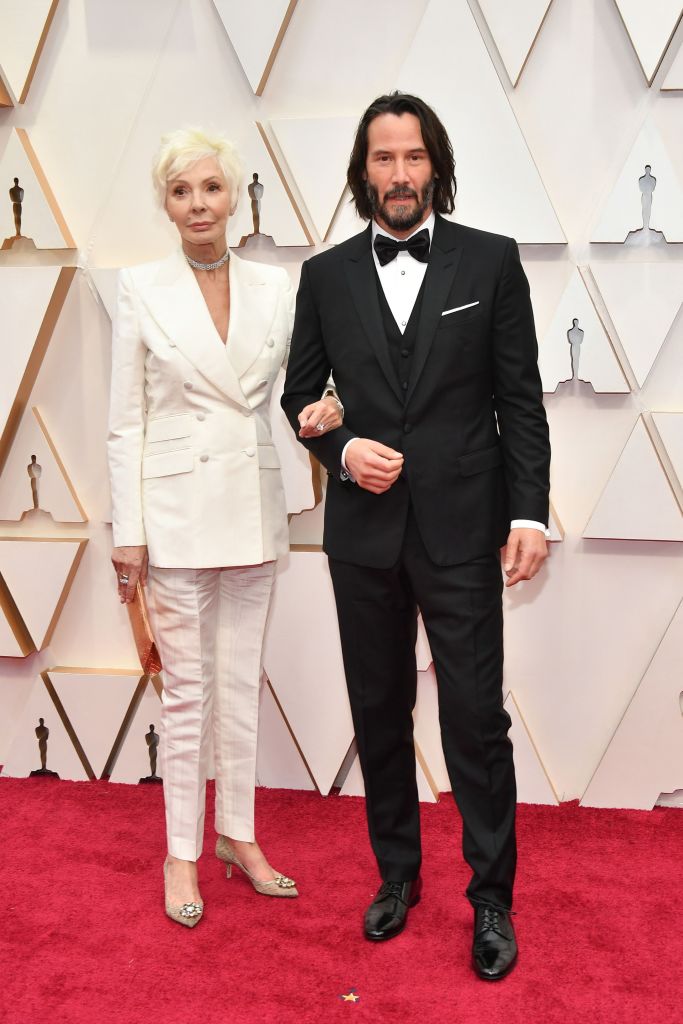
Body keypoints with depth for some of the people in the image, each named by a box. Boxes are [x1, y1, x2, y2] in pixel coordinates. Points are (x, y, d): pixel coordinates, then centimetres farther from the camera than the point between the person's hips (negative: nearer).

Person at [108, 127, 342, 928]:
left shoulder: (273, 287, 4)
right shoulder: (141, 289, -3)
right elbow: (126, 421, -4)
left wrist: (323, 407, -12)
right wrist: (128, 532, -8)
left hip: (252, 508, 3)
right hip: (177, 508, -3)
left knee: (242, 682, 13)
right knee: (187, 689, 5)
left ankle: (238, 836, 29)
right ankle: (182, 852, 21)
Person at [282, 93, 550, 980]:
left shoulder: (491, 260, 0)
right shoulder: (327, 275, 6)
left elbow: (521, 400, -1)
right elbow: (300, 394, 12)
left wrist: (529, 511, -7)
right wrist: (341, 449, -8)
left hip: (461, 530, -2)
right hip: (364, 531, 3)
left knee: (477, 717, 2)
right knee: (380, 713, 14)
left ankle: (491, 898, 21)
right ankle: (398, 874, 33)